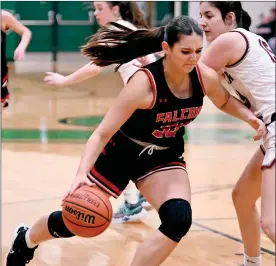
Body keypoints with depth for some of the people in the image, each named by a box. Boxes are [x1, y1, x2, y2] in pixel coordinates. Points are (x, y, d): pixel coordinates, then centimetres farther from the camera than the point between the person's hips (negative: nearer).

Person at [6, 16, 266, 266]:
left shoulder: (205, 77, -19)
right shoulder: (144, 83, -33)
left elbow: (225, 101, 6)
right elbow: (102, 133, -31)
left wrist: (250, 117, -13)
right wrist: (81, 174, -45)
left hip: (164, 157, 4)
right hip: (120, 152, -4)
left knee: (179, 220, -22)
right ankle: (27, 240, 44)